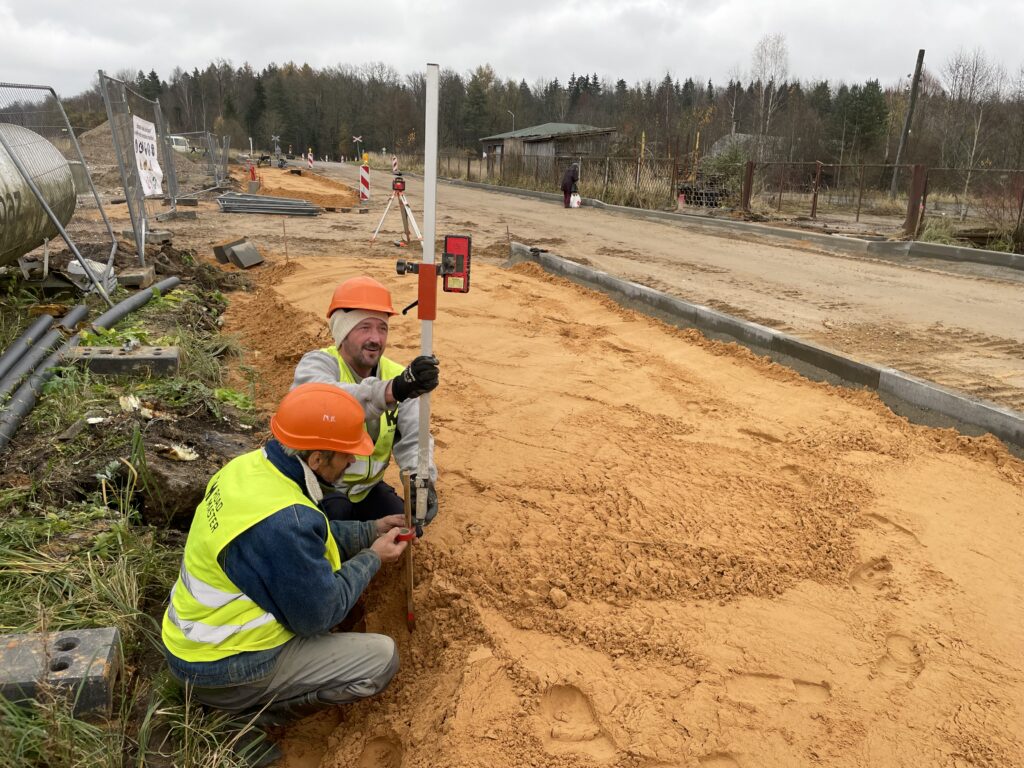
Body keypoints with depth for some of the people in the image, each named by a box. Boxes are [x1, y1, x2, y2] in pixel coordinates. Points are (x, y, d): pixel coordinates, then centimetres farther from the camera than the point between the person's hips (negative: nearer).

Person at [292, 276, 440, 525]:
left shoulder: (396, 375, -4)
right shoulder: (316, 364, -20)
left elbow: (412, 438, -14)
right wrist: (393, 389, -62)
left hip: (365, 486, 6)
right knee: (336, 510, -34)